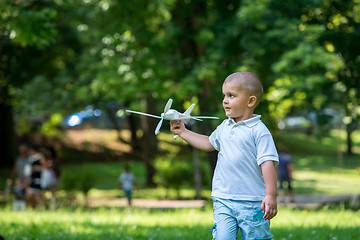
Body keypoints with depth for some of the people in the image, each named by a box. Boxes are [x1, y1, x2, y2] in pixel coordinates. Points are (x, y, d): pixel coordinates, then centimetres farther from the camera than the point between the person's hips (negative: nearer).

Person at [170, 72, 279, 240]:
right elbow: (210, 143, 31)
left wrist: (271, 196, -19)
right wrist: (183, 132, 29)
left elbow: (268, 163, -13)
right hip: (223, 200, 5)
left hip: (252, 203, -5)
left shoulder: (258, 131, -9)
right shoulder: (224, 127, 12)